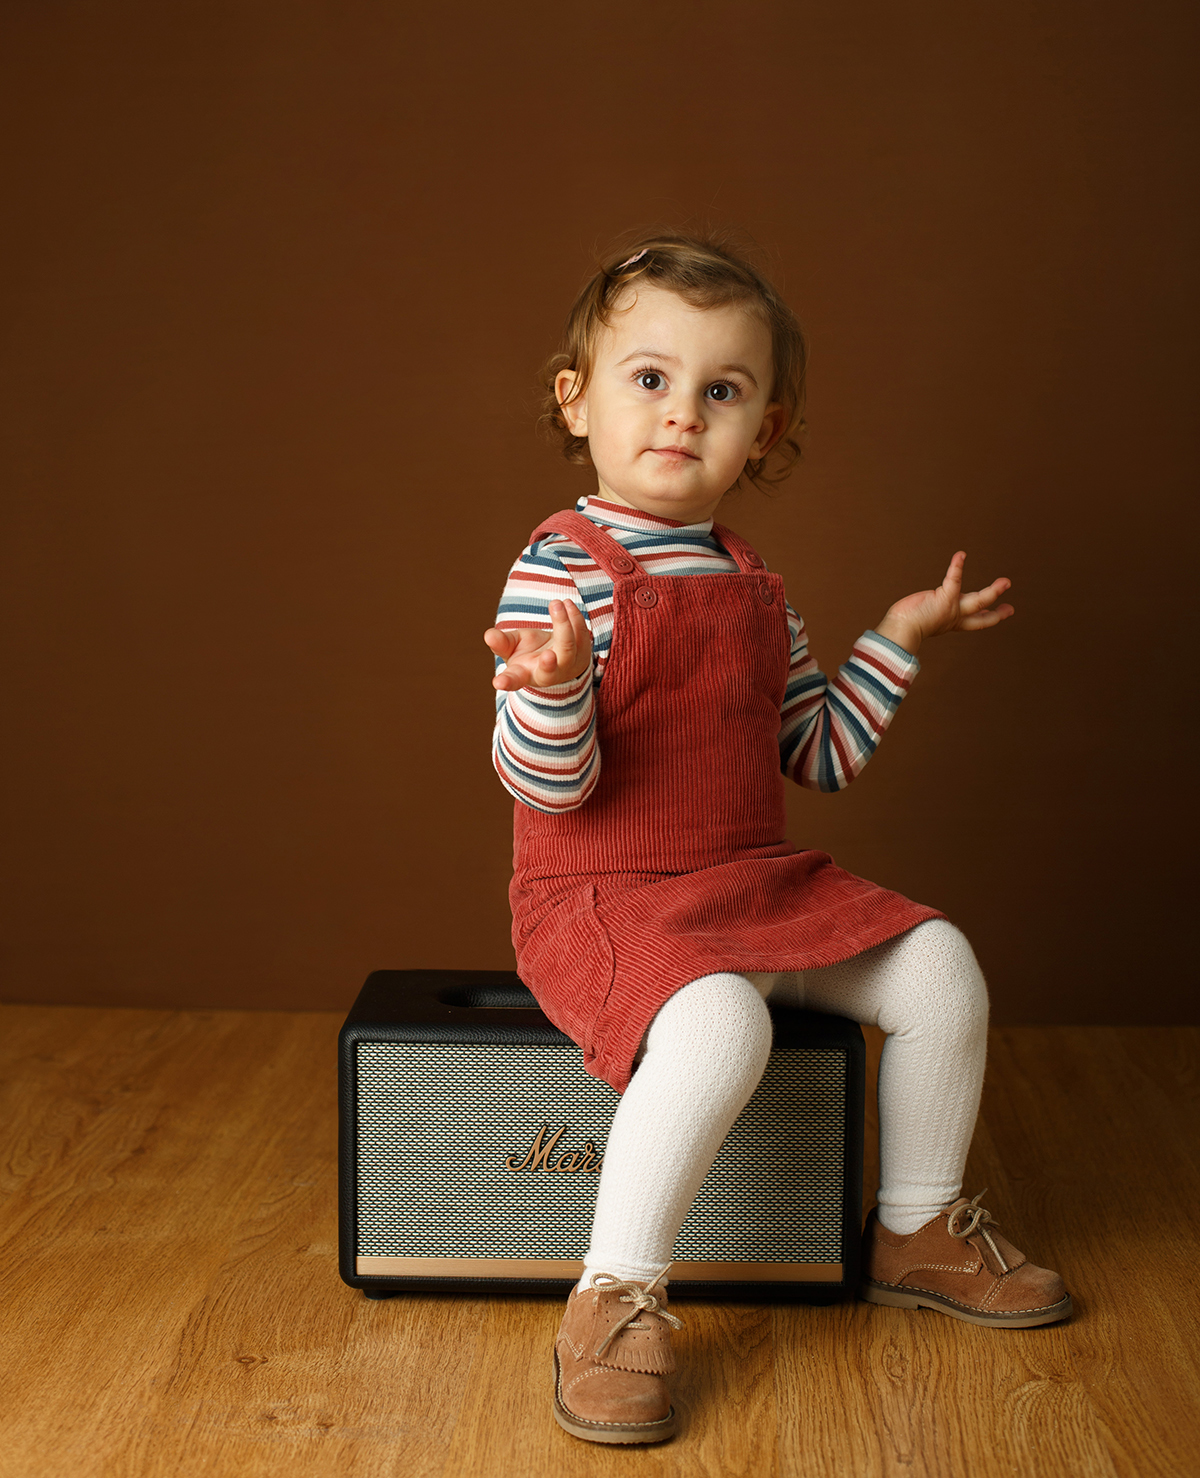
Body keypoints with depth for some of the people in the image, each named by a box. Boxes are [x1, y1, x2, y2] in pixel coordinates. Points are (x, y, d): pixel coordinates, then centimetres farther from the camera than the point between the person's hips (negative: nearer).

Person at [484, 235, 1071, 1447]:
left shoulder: (753, 587, 11)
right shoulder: (561, 570, -12)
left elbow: (816, 755, 18)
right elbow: (547, 783, -18)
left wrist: (897, 639, 15)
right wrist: (554, 690, -39)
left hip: (757, 882, 7)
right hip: (602, 897, -7)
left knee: (938, 965, -2)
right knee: (716, 1019, -35)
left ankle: (916, 1232, 18)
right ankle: (612, 1300, -21)